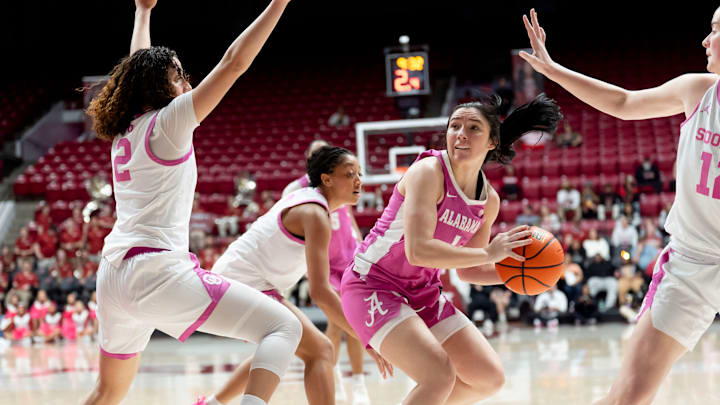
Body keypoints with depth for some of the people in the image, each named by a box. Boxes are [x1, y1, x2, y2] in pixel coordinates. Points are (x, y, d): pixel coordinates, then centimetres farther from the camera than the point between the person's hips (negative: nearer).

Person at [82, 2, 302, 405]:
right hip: (156, 268, -9)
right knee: (284, 326, -13)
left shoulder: (125, 128, 18)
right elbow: (234, 62, -6)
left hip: (112, 276, 9)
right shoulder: (168, 121, -1)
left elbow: (138, 66, 37)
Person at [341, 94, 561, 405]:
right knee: (440, 375, -26)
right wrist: (489, 253, -26)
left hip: (423, 293, 8)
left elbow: (467, 270, 13)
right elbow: (418, 251, -32)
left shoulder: (489, 200, 2)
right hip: (373, 285, -8)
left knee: (490, 379, 7)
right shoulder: (429, 172, -20)